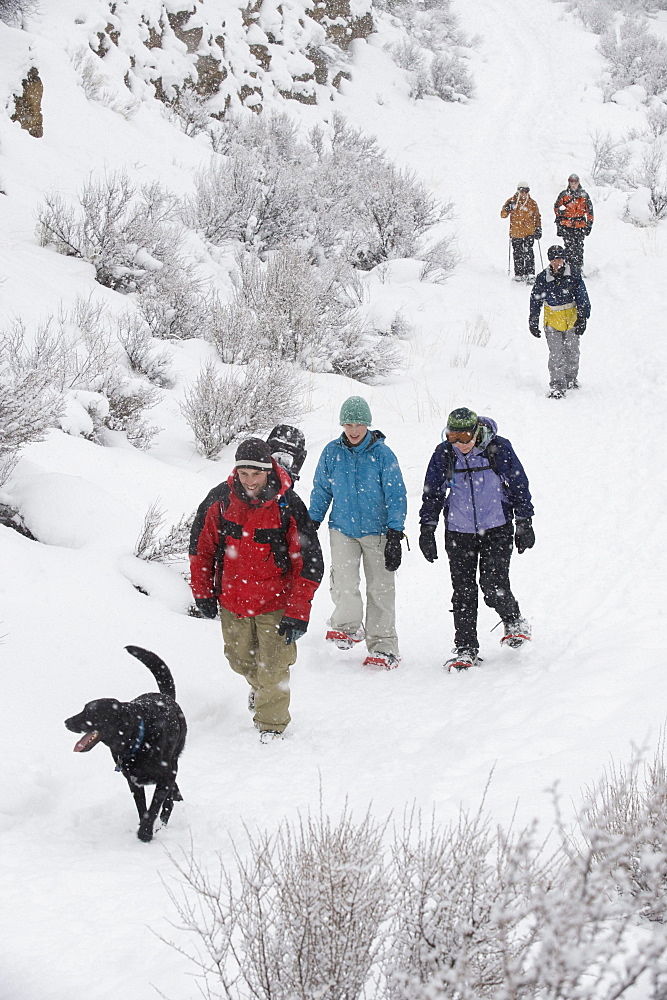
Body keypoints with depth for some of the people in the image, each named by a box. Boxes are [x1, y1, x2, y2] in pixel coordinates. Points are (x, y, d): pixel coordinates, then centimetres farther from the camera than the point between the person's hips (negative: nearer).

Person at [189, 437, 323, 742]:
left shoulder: (288, 506, -17)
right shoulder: (220, 499, -9)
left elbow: (309, 562, -12)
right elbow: (201, 547, 6)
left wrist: (297, 613, -15)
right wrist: (203, 592, 6)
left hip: (275, 603, -3)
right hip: (233, 600, 3)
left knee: (273, 667, -3)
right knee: (240, 658, 20)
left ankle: (271, 723, 17)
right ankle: (259, 685, 52)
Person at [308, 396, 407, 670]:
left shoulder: (382, 454, -6)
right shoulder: (332, 452, 1)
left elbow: (396, 495, -4)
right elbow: (321, 491, 13)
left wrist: (395, 535, -9)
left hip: (377, 531, -1)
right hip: (343, 529, 1)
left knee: (380, 588, 1)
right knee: (344, 581, -16)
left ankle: (383, 646, 12)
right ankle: (348, 626, 9)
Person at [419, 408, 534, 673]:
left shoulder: (498, 448, -8)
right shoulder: (443, 455, -3)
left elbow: (519, 484, 1)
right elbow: (432, 492, 8)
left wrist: (524, 523, 1)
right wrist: (427, 529, 4)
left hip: (497, 529, -2)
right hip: (458, 533, 2)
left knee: (494, 585, -12)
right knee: (463, 591, -1)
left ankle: (514, 621, 17)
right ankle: (465, 648, 7)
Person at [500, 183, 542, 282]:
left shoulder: (532, 203, 8)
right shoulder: (512, 201, 4)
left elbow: (537, 217, 16)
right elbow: (503, 215, 3)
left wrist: (538, 229, 8)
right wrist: (508, 209, -17)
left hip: (529, 233, 0)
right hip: (516, 233, 0)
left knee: (528, 252, -13)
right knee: (518, 255, 5)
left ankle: (530, 274, -15)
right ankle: (519, 274, 15)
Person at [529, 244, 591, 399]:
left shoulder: (573, 276, -7)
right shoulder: (542, 278, -7)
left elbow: (582, 299, -1)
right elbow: (535, 300, 4)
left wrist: (582, 318, -7)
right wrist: (533, 322, 6)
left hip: (572, 321, 2)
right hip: (552, 321, -1)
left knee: (572, 352, 15)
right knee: (556, 355, -9)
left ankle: (571, 379, 35)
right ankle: (557, 386, -6)